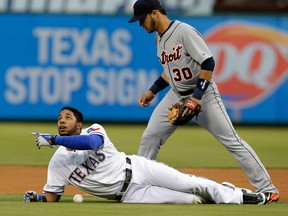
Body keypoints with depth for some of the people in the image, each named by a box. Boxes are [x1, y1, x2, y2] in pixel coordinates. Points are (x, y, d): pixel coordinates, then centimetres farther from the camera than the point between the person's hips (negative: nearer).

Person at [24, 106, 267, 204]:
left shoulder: (94, 130, -8)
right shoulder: (57, 163, -1)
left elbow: (92, 142, -34)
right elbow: (52, 197, 3)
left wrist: (53, 139, -35)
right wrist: (35, 197, -20)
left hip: (136, 168, 0)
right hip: (128, 194, 0)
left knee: (189, 184, -8)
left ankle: (235, 194, 13)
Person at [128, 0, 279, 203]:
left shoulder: (184, 31, -20)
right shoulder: (159, 37, 7)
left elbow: (208, 63, -24)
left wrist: (197, 97, -27)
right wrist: (153, 91, 18)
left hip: (203, 94, -8)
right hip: (176, 95, 8)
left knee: (231, 140, -10)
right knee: (149, 138, 1)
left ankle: (267, 188, -7)